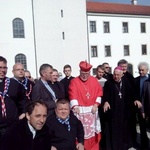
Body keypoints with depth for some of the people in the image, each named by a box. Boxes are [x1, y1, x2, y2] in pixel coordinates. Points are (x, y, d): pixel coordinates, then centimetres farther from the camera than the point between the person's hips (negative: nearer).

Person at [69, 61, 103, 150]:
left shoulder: (94, 80, 6)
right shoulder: (74, 82, -5)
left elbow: (99, 92, 6)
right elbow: (73, 95, -17)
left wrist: (96, 104, -5)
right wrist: (75, 106, -32)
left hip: (92, 109, 4)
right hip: (80, 110, -3)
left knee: (93, 131, 13)